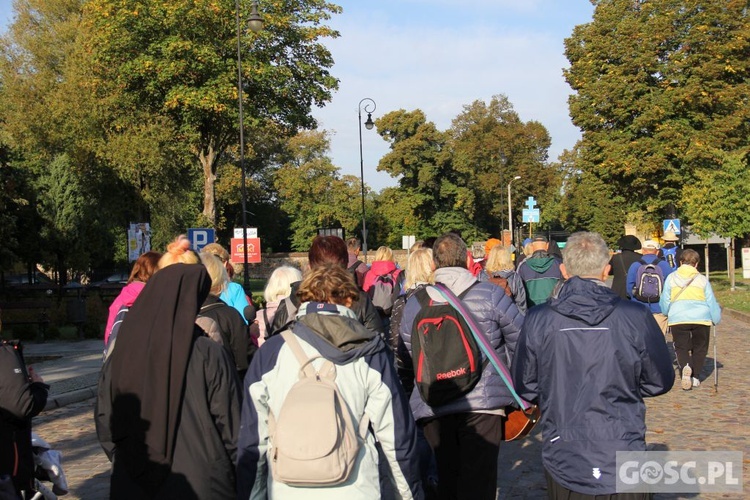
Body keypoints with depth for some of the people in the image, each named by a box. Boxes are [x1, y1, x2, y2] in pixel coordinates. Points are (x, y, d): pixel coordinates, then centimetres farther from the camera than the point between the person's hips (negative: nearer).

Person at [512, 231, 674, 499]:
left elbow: (525, 387, 0)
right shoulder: (636, 318, -12)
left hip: (563, 464, 1)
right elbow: (661, 381, 2)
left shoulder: (537, 320, -11)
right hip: (625, 466, -1)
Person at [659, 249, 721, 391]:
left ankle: (685, 367, -22)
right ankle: (695, 376, 10)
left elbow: (664, 301, 10)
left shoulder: (671, 278, 6)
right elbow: (711, 302, 10)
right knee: (699, 348, 16)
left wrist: (666, 313, 29)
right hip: (701, 318, 1)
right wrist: (716, 319, 24)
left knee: (681, 348, 6)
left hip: (678, 319, 0)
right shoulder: (702, 279, 7)